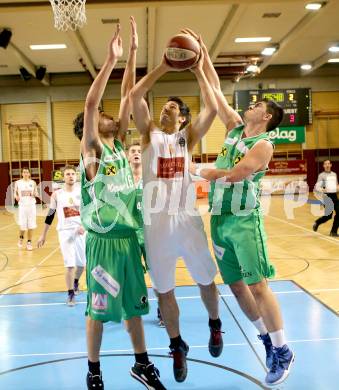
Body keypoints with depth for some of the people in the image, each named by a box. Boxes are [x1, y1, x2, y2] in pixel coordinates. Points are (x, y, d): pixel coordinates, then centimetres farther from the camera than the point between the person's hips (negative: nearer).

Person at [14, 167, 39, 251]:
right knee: (22, 226, -1)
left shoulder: (33, 183, 4)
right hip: (22, 206, -1)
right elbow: (15, 193, 7)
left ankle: (29, 242, 14)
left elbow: (36, 194, 9)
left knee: (31, 226, 1)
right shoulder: (18, 182, 2)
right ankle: (21, 238, 29)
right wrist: (16, 197, -15)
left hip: (31, 205, 1)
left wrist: (35, 194, -14)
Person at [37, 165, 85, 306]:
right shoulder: (57, 194, 0)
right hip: (65, 231, -1)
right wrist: (43, 235, 9)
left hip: (81, 230, 1)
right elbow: (50, 215, 7)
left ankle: (76, 282, 42)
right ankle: (70, 293, 9)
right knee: (69, 264, -8)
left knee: (82, 262, 12)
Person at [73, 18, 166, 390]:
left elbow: (127, 96, 4)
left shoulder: (118, 144, 9)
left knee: (134, 304, 16)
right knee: (98, 309, 7)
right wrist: (111, 59, -23)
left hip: (129, 237, 6)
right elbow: (90, 103, -20)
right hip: (103, 241, -5)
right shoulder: (91, 149, -6)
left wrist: (132, 52, 0)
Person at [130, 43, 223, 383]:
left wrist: (198, 71, -5)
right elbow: (135, 95, -4)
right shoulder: (149, 133, 9)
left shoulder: (188, 136, 9)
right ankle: (177, 346, 29)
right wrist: (163, 67, -7)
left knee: (205, 279, 13)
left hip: (186, 217, 0)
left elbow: (212, 109, -6)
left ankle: (214, 325, 42)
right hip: (156, 221, 0)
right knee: (164, 290, 9)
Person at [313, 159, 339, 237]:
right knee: (328, 215, -9)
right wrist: (322, 190, -29)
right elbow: (316, 187, -8)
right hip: (327, 196, -5)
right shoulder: (322, 175, -1)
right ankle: (317, 223, 20)